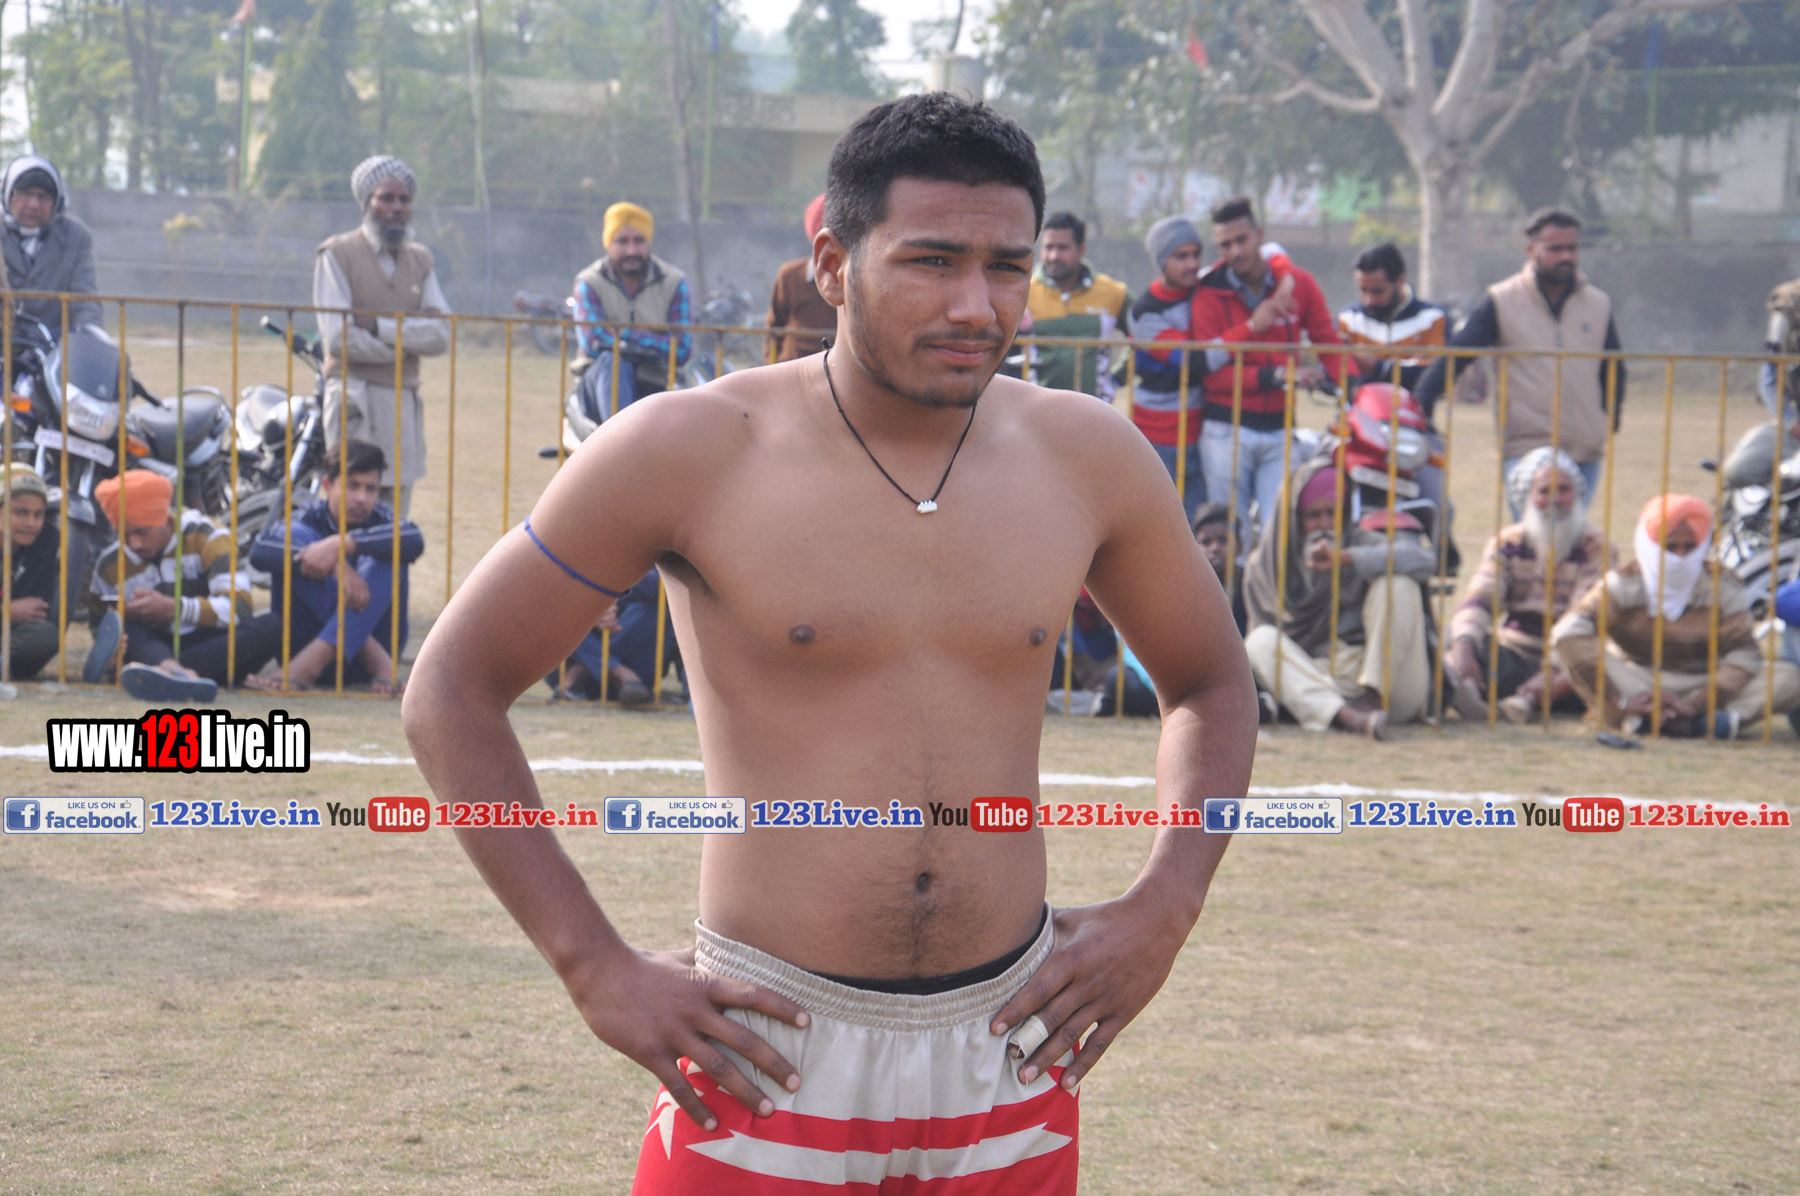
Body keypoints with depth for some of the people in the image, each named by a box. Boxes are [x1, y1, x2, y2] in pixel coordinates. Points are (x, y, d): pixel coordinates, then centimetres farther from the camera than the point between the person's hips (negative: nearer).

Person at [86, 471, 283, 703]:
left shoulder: (205, 536, -8)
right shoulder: (109, 566, 0)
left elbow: (239, 608, -19)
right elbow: (101, 630, 8)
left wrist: (173, 608, -28)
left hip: (215, 650, -1)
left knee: (272, 627, -30)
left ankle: (165, 672, -48)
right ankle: (179, 674, -64)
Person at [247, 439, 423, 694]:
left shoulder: (380, 520, -2)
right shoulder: (309, 520, -4)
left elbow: (414, 540, -28)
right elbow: (260, 552, -27)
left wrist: (341, 544, -38)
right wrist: (336, 566, -38)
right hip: (305, 638, -1)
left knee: (387, 558, -22)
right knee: (294, 538, -19)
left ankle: (308, 665, -37)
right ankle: (374, 658, -29)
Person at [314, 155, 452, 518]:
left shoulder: (420, 259, 16)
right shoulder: (338, 254, 1)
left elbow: (441, 335, 3)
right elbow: (339, 338, -10)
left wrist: (383, 326, -10)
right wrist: (409, 340, -4)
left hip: (405, 402, 5)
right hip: (356, 396, -5)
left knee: (395, 512, 5)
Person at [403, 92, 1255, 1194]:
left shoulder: (1085, 458, 1)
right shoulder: (691, 453, -8)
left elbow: (1213, 683, 19)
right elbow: (452, 689, -3)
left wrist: (1164, 913, 4)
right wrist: (596, 968, -8)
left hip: (1011, 1075, 3)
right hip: (769, 1067, -3)